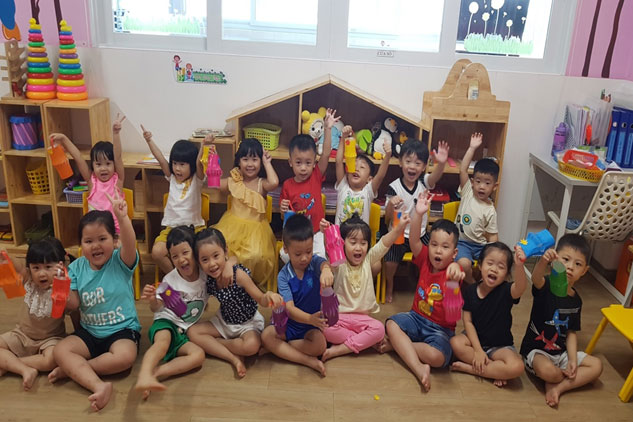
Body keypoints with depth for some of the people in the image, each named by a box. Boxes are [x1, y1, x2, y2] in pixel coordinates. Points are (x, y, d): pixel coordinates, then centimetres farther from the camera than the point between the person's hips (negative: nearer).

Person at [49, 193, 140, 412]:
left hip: (122, 329, -4)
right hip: (89, 331, 4)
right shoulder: (76, 267, 0)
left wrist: (123, 218, -54)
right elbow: (72, 305, -3)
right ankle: (99, 386, -36)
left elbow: (130, 245, -37)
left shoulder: (120, 262, -12)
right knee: (60, 351, -21)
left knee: (125, 357, -32)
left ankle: (72, 369, -12)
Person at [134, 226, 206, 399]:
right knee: (163, 342, -37)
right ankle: (144, 377, -61)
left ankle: (154, 374, -36)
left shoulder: (205, 275, 1)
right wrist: (152, 299, -25)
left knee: (199, 355, -26)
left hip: (185, 332, 3)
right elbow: (157, 308, -1)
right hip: (166, 323, -3)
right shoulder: (170, 280, -5)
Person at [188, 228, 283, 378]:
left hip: (248, 323, -5)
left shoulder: (239, 274, -29)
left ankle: (214, 343, -6)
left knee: (251, 345, -35)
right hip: (224, 321, 5)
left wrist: (268, 296, -46)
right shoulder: (208, 276, -14)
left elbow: (261, 300, -25)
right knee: (193, 332, -13)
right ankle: (234, 358, -17)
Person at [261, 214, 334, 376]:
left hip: (313, 322, -1)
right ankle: (309, 361, -22)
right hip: (290, 322, 1)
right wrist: (310, 318, -43)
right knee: (266, 335, -24)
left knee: (319, 344, -30)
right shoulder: (284, 276, -12)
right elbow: (290, 308, -22)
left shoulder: (314, 262, -11)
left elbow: (324, 263, -39)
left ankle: (280, 347, -7)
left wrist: (326, 270, -66)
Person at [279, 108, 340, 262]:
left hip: (316, 233, 0)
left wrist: (328, 128, -20)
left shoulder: (316, 177, -4)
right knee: (286, 255, -14)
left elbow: (326, 153, -15)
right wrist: (283, 209, -18)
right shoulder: (287, 185, -5)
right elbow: (285, 214, 6)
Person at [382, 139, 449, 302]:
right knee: (390, 263, -21)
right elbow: (388, 219, -11)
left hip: (420, 234, 3)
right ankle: (389, 286, 11)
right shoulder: (394, 188, -11)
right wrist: (391, 205, -33)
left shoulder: (424, 183, -5)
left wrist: (441, 163, -52)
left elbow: (435, 176, -30)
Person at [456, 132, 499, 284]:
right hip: (461, 242, -1)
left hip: (480, 244, 1)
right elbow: (462, 169, -10)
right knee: (464, 263, -30)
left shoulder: (490, 210, -1)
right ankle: (472, 285, 0)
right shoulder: (468, 192, 0)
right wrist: (472, 148, -13)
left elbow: (493, 236, 0)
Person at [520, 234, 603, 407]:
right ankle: (568, 377, 3)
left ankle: (558, 387, -10)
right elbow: (536, 278, -41)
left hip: (561, 352, 6)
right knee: (547, 370, -34)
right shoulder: (546, 285, -15)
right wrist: (543, 261, -62)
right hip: (535, 350, -6)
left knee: (596, 365, -5)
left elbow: (571, 332, 5)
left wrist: (572, 359, -7)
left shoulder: (576, 300, 3)